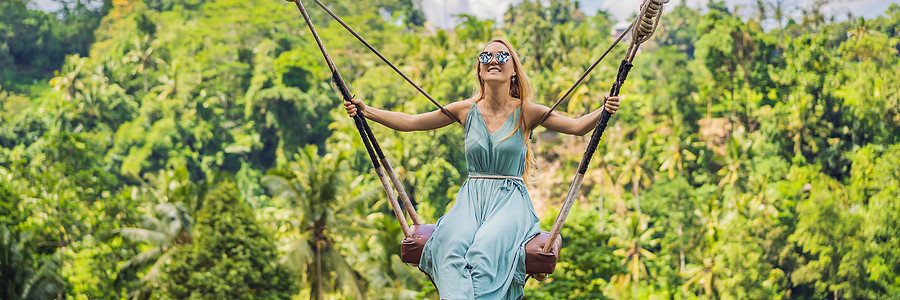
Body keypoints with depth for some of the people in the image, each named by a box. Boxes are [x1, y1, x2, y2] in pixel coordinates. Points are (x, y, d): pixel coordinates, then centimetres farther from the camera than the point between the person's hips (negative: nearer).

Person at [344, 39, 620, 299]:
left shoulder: (525, 112, 4)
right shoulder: (467, 110, 10)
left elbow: (578, 126, -2)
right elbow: (410, 122, 14)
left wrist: (603, 111, -22)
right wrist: (366, 111, 5)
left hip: (510, 200, -2)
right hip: (472, 199, 2)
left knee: (489, 243, -36)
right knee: (452, 241, -33)